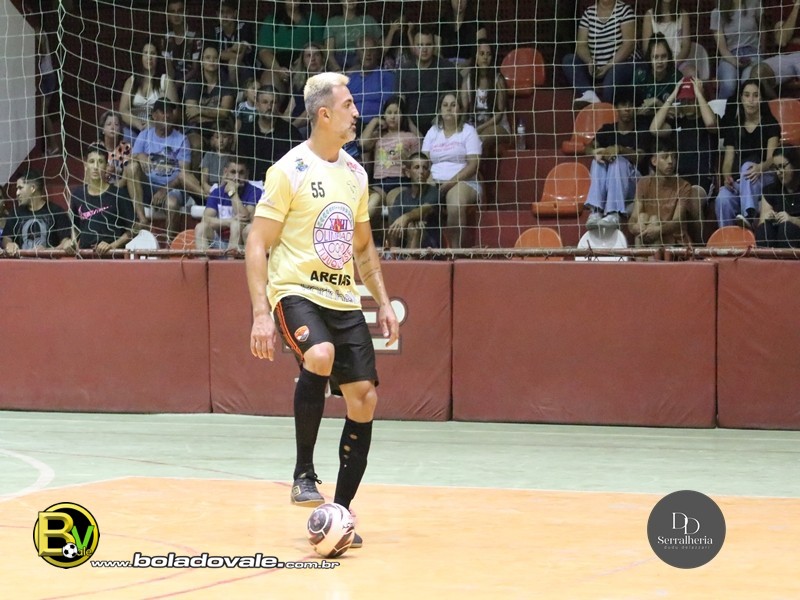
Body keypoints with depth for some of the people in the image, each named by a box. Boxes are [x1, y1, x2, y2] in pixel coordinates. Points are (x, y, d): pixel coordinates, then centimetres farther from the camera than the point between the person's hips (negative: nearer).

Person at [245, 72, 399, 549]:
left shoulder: (355, 174, 11)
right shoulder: (290, 171, -8)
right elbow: (257, 246, -9)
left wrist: (384, 302, 15)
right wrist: (261, 314, -18)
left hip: (344, 299, 7)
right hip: (296, 290, -7)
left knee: (364, 398, -1)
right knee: (320, 354, -35)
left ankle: (341, 509, 10)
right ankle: (304, 472, -21)